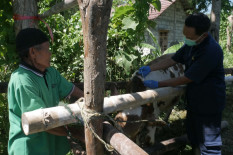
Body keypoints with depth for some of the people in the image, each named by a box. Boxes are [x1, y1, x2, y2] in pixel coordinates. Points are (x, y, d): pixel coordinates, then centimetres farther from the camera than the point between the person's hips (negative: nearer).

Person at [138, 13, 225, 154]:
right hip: (194, 101, 9)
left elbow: (187, 79, -26)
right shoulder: (191, 45, 0)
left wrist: (158, 84, -18)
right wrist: (150, 68, -1)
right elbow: (172, 59, 10)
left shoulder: (211, 51, -29)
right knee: (195, 139, 21)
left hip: (209, 105, -9)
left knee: (209, 143, 2)